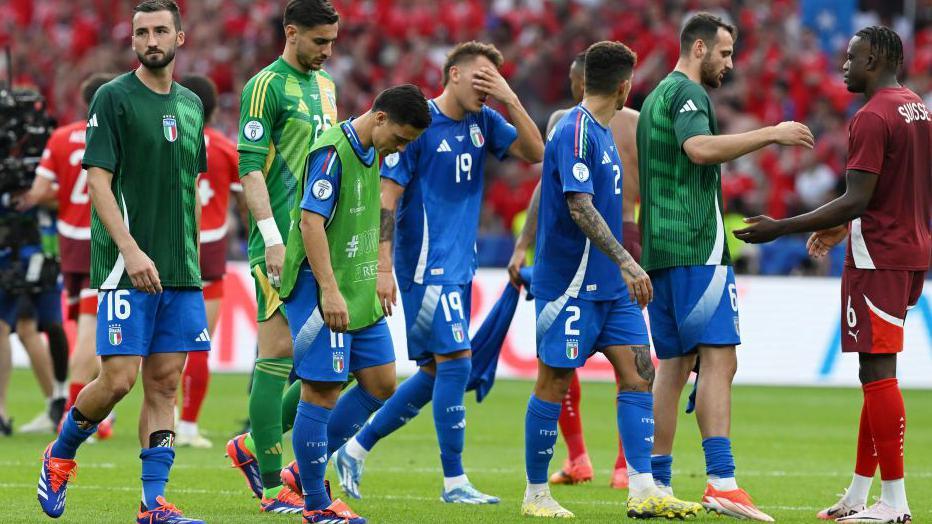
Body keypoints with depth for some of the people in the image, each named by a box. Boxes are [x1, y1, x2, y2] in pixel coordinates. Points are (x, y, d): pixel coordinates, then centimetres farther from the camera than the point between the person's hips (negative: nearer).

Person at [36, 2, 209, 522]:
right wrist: (130, 250, -20)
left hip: (180, 271, 6)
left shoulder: (191, 104, 14)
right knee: (119, 378, -9)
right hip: (127, 267, -6)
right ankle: (59, 458, 16)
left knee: (164, 382, 2)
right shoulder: (114, 98, -5)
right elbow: (98, 181, -11)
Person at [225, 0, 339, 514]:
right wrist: (272, 236, -21)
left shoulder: (325, 85, 17)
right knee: (280, 350, -6)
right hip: (281, 244, -8)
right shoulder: (266, 86, -8)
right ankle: (271, 488, -2)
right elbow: (250, 166, -14)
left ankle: (254, 444, 17)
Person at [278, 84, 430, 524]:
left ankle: (308, 469, 19)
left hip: (359, 292, 10)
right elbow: (311, 220, -22)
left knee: (381, 384, 10)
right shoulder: (332, 152, -16)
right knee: (322, 390, -6)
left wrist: (378, 279, 23)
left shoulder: (371, 154, 12)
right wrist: (329, 291, -26)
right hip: (322, 292, -10)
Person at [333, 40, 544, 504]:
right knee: (456, 361, -11)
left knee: (436, 372, 9)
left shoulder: (483, 122, 10)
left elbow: (534, 152, 3)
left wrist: (511, 99, -8)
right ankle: (454, 481, -6)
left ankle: (355, 450, 20)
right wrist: (384, 267, -18)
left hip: (459, 267, 8)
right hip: (427, 265, -8)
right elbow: (387, 196, -12)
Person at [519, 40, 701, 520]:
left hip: (609, 284, 9)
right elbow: (580, 208, -24)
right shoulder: (575, 132, -16)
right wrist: (627, 264, -28)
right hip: (570, 282, -9)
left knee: (638, 373, 0)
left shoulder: (599, 132, 14)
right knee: (554, 384, 0)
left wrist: (625, 268, 24)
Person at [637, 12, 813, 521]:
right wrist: (771, 134, -25)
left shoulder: (656, 97, 23)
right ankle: (721, 481, -23)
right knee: (718, 358, -14)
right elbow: (700, 148, -28)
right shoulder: (687, 92, -7)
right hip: (696, 249, -10)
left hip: (658, 250, 10)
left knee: (674, 364, 10)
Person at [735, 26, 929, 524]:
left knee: (877, 371, -8)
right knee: (877, 372, 12)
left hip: (877, 259, -10)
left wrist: (780, 229, -17)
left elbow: (857, 200, -21)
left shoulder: (872, 118, -16)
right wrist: (844, 228, 29)